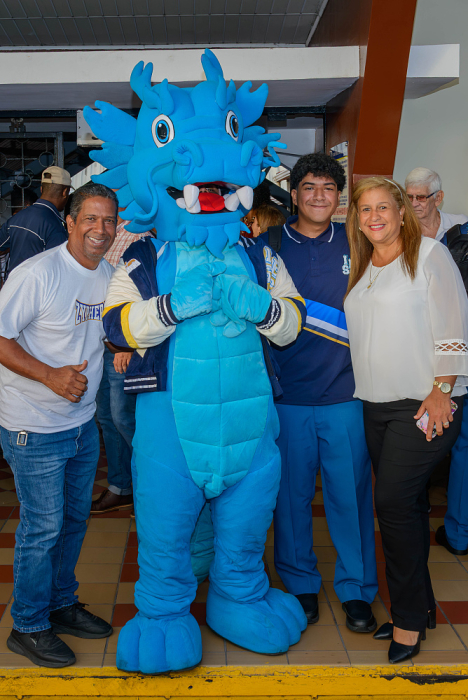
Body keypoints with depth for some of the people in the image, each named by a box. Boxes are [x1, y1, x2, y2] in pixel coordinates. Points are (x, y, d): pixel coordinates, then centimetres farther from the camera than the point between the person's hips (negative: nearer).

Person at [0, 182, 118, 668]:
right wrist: (50, 375, -27)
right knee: (42, 528, 2)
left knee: (74, 519, 18)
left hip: (83, 423, 7)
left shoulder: (109, 275, 4)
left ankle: (61, 605, 37)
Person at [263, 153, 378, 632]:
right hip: (287, 392, 0)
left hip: (345, 393, 1)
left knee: (351, 494, 6)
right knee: (292, 494, 9)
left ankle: (356, 590, 25)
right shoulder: (269, 246, 3)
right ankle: (300, 585, 29)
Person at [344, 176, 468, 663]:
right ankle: (420, 605, 24)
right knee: (406, 503, 11)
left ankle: (409, 618, 7)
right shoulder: (361, 267, 15)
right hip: (375, 404, 6)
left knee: (394, 500, -10)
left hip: (424, 403, -6)